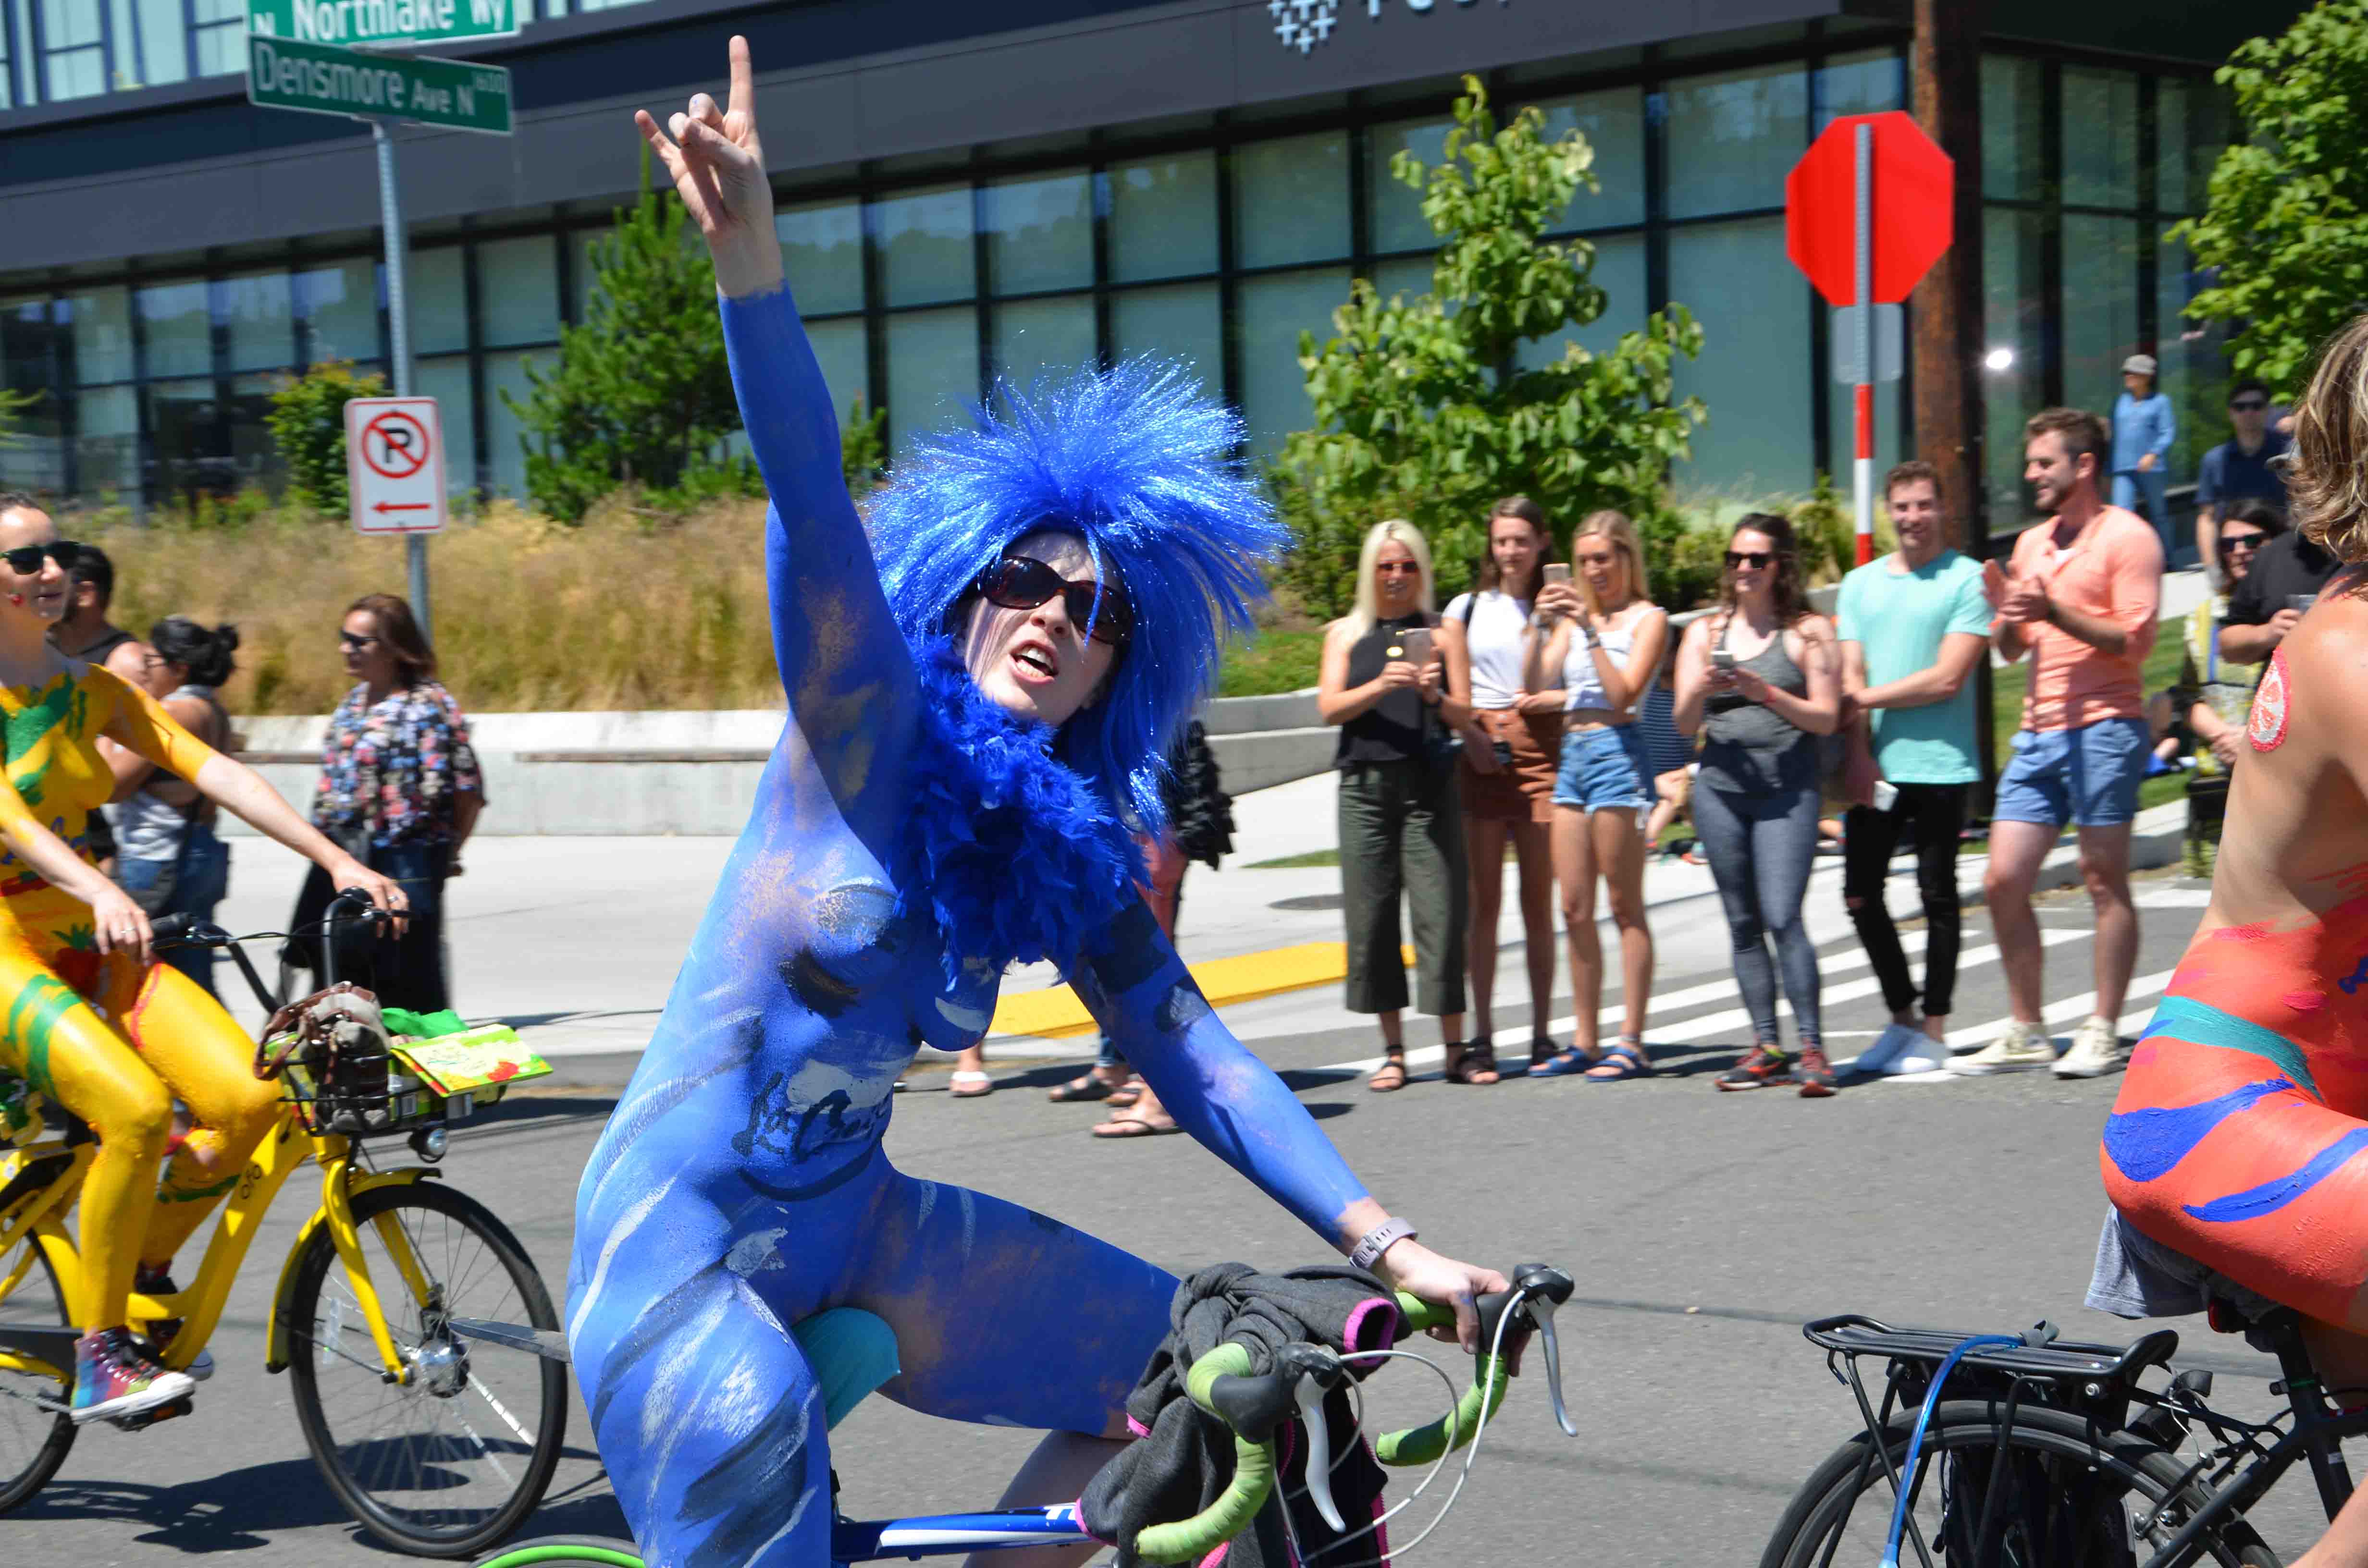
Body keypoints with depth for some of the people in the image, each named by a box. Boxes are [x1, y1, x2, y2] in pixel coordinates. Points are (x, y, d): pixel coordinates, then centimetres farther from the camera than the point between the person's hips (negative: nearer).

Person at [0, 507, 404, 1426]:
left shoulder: (93, 691, 10)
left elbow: (211, 770, 1)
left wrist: (334, 858, -10)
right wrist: (99, 890, -42)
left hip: (87, 942, 6)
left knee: (249, 1097, -16)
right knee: (137, 1110, -30)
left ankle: (146, 1267, 10)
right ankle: (98, 1358, -14)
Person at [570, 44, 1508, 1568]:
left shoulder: (1075, 855, 2)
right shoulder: (870, 724, -11)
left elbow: (1196, 1057, -3)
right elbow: (811, 500, -26)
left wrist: (1386, 1240, -15)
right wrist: (751, 255, -40)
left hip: (848, 1226, 6)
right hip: (679, 1237, -6)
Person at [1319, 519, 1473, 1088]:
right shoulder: (1347, 633, 13)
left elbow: (1465, 718, 5)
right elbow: (1329, 707, 1)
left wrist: (1436, 696, -16)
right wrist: (1380, 686, -16)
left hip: (1429, 786, -1)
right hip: (1365, 785, 1)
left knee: (1441, 911, -7)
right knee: (1371, 914, 0)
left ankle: (1455, 1048, 0)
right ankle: (1393, 1051, 8)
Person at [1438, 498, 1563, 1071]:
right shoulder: (1466, 609, 11)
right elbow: (1457, 696, 6)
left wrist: (1553, 698, -16)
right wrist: (1473, 737, -11)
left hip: (1541, 751, -1)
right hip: (1482, 755, 1)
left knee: (1539, 902, 1)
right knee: (1484, 900, 1)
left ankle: (1541, 1032, 7)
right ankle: (1482, 1031, 5)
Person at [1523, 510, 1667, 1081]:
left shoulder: (1647, 618, 0)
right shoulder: (1575, 615, 17)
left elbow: (1625, 692, -12)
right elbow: (1538, 685, 7)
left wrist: (1591, 632, -17)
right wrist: (1544, 627, -4)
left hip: (1617, 751, -6)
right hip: (1572, 754, 6)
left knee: (1625, 907, -4)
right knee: (1575, 910, 6)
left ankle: (1631, 1044, -3)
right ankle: (1584, 1042, 12)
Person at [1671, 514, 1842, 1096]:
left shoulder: (1809, 631, 3)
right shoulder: (1706, 631, 13)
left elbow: (1826, 718, -2)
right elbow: (1685, 723, 9)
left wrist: (1766, 693, -15)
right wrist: (1702, 690, -13)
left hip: (1788, 787, -4)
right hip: (1721, 785, 4)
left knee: (1782, 917, -14)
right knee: (1743, 923, 6)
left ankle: (1811, 1047, -10)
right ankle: (1767, 1047, 11)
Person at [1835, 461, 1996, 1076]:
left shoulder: (1967, 581, -3)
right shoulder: (1860, 584, 13)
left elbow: (1947, 679, -11)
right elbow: (1850, 678, 6)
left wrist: (1870, 697, -6)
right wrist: (1858, 752, -6)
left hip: (1940, 766, -5)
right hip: (1874, 768, 5)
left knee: (1938, 897, 1)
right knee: (1861, 895, 7)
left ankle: (1933, 1029, 11)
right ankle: (1902, 1017, 22)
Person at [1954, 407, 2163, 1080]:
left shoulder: (2126, 537, -4)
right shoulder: (2031, 543, 18)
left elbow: (2134, 640, -12)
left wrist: (2054, 612, -20)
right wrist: (2008, 613, -1)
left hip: (2103, 727, -7)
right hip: (2039, 730, 7)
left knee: (2105, 882, -2)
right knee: (2003, 881, 3)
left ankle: (2101, 1032, 4)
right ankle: (2025, 1033, 11)